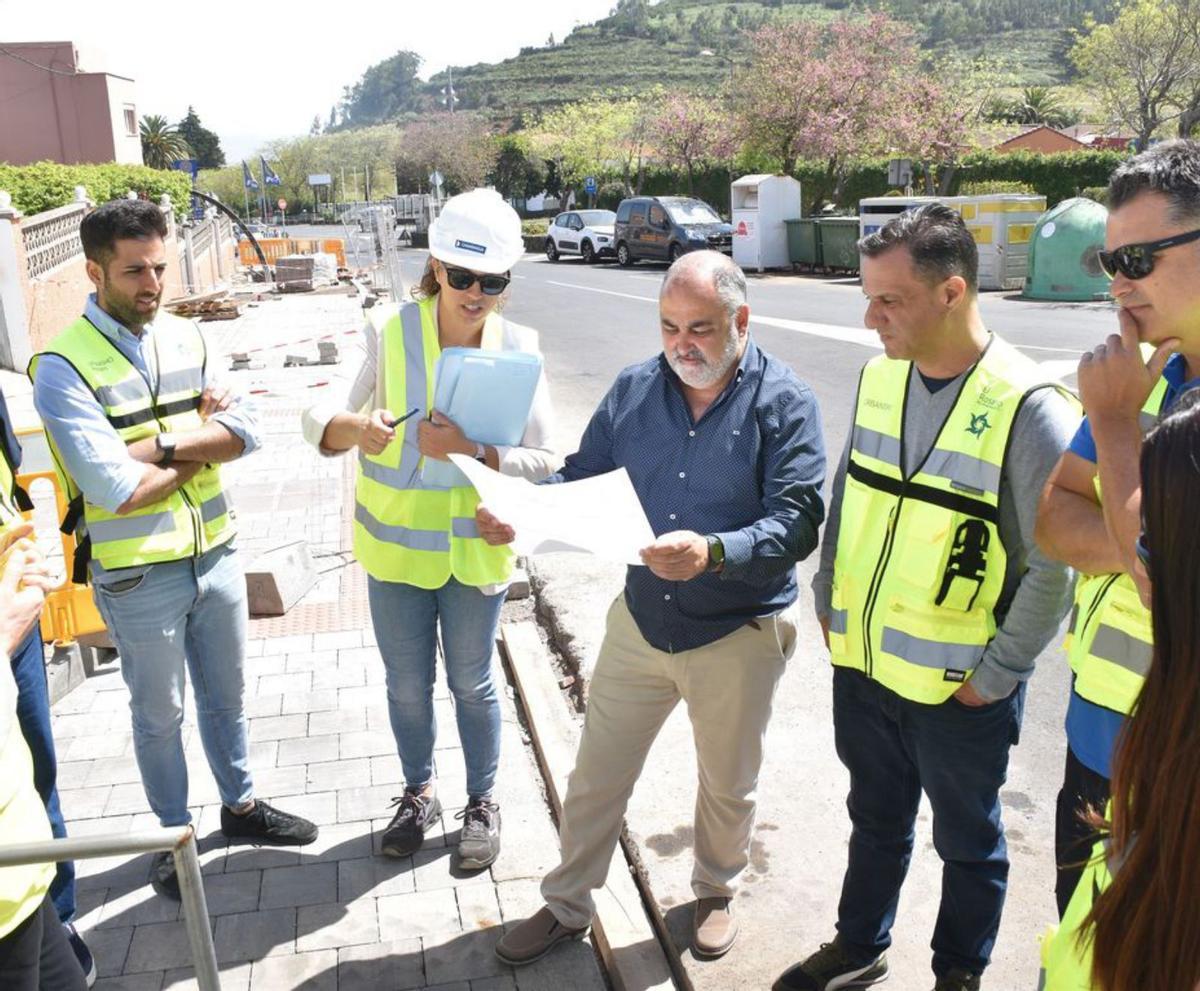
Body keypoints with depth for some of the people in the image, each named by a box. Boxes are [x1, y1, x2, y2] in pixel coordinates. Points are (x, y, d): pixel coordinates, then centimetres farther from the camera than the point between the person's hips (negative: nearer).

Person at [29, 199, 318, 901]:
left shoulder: (185, 337, 1)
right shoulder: (64, 367, -17)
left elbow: (247, 429, -9)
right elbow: (115, 490, -25)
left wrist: (161, 443, -22)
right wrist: (201, 439, -11)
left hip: (216, 552, 5)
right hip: (138, 576, -5)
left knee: (227, 694, 21)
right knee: (160, 714, 15)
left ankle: (241, 805, 43)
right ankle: (175, 834, 36)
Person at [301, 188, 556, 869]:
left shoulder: (519, 347, -9)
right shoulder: (390, 333, -11)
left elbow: (543, 458, -11)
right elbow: (318, 423, -13)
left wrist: (471, 450, -28)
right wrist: (355, 426, -36)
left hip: (477, 548, 0)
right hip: (396, 546, 1)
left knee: (473, 683, 15)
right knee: (408, 685, 17)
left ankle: (483, 801, 38)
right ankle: (420, 793, 42)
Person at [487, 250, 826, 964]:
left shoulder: (785, 403, -14)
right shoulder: (635, 389, -1)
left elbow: (798, 521, -22)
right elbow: (582, 477, 3)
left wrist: (715, 552, -40)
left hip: (738, 633, -3)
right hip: (641, 621, 3)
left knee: (728, 784, 19)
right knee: (597, 776, 14)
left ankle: (716, 892, 48)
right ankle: (567, 906, 36)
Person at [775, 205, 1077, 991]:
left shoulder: (1029, 410, -20)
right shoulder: (879, 378, -1)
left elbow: (1055, 568, -16)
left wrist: (995, 675, -13)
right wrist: (829, 601, 8)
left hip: (958, 690, -5)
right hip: (861, 666, 5)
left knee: (967, 840, 18)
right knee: (876, 819, 25)